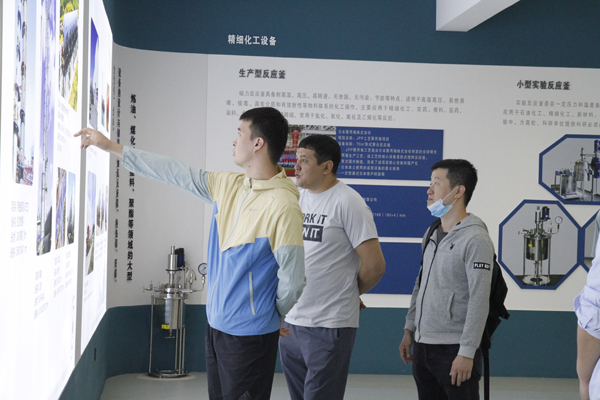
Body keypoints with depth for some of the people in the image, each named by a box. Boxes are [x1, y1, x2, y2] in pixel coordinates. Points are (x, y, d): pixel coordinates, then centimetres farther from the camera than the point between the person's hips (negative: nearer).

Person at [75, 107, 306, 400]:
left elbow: (293, 280, -16)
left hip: (248, 335, -8)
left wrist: (272, 316, 1)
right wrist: (111, 146, 12)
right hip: (216, 325, 8)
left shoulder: (283, 206, -20)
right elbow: (174, 173, 10)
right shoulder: (228, 185, 4)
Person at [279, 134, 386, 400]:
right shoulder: (296, 197, 10)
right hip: (289, 322, 7)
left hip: (328, 327, -7)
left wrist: (350, 293, 3)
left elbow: (375, 265, -13)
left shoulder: (348, 202, -11)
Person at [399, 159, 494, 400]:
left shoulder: (475, 239, -13)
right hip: (422, 345, 8)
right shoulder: (432, 234, 13)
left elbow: (479, 301, -18)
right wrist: (409, 329, 18)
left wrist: (467, 353, -20)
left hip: (454, 350, -8)